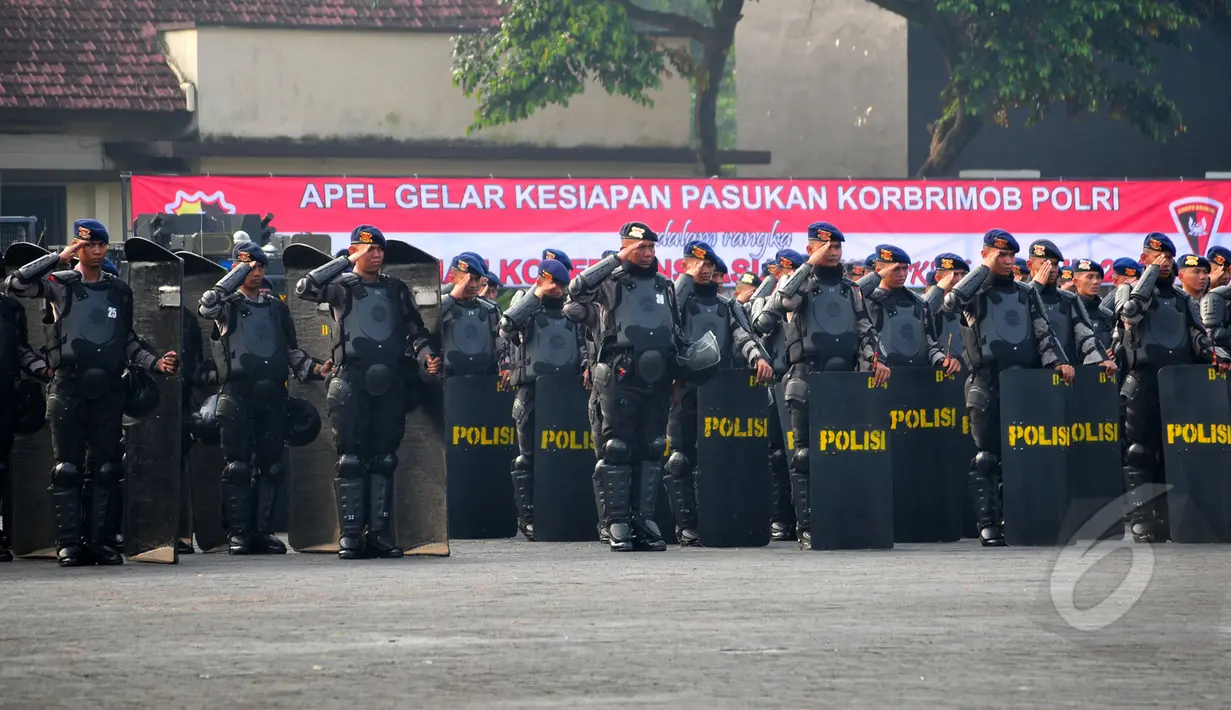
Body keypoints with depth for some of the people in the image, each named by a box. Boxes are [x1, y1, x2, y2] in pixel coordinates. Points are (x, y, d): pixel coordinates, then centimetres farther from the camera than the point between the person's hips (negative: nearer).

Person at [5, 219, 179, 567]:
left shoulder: (119, 290, 14)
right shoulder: (59, 284, 4)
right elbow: (16, 284, -11)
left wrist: (155, 362, 3)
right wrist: (59, 258, -9)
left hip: (108, 388, 3)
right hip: (69, 386, -3)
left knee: (106, 469, 4)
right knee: (67, 469, -3)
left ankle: (100, 541, 8)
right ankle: (69, 542, -2)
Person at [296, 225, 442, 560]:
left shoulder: (396, 289, 16)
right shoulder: (342, 287, 6)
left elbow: (415, 329, 15)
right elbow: (305, 288, -12)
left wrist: (427, 355, -5)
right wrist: (346, 262, -8)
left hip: (390, 382, 4)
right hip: (352, 381, -4)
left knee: (384, 459, 5)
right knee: (351, 459, -4)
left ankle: (379, 533, 8)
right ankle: (350, 535, -4)